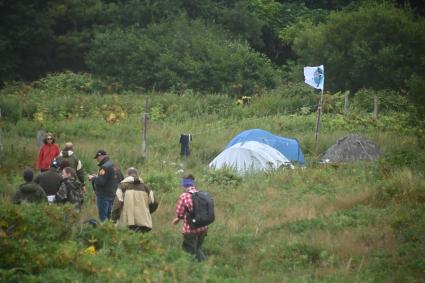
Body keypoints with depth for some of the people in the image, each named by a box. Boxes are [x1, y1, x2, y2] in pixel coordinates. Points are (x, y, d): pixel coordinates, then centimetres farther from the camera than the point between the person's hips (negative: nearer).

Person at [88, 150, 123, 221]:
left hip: (104, 195, -9)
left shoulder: (104, 167, -17)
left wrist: (92, 178, -7)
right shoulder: (115, 167, 11)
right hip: (113, 195, 9)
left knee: (103, 217, -5)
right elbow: (121, 179, 15)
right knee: (109, 215, 16)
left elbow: (100, 181, -24)